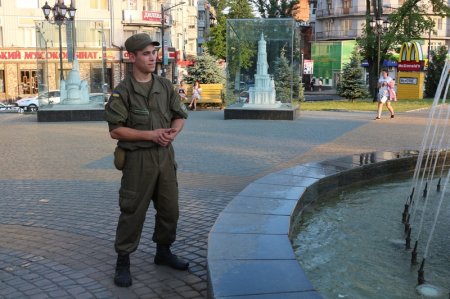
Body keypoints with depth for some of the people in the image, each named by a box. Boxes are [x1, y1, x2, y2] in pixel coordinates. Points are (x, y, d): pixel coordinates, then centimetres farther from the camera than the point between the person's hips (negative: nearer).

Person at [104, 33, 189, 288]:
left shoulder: (166, 86, 6)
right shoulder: (123, 92, -9)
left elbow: (180, 116, 9)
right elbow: (116, 130, -13)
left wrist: (174, 131, -14)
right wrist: (151, 134, -21)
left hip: (165, 155, 5)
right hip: (138, 158, -5)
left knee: (170, 208, 13)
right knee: (133, 211, 1)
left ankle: (164, 252, 32)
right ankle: (123, 262, 15)